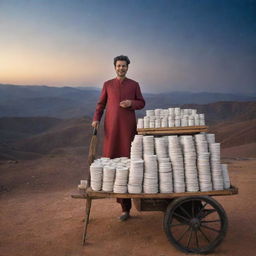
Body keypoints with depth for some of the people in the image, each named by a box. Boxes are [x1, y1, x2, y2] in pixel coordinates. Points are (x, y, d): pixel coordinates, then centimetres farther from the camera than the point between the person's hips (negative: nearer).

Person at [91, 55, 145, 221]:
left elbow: (141, 103, 11)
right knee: (110, 159, -5)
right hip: (111, 127, 2)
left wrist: (131, 103, -11)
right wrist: (96, 119, -4)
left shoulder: (134, 85, 8)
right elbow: (101, 104, 11)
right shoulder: (107, 85, 11)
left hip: (128, 126, -1)